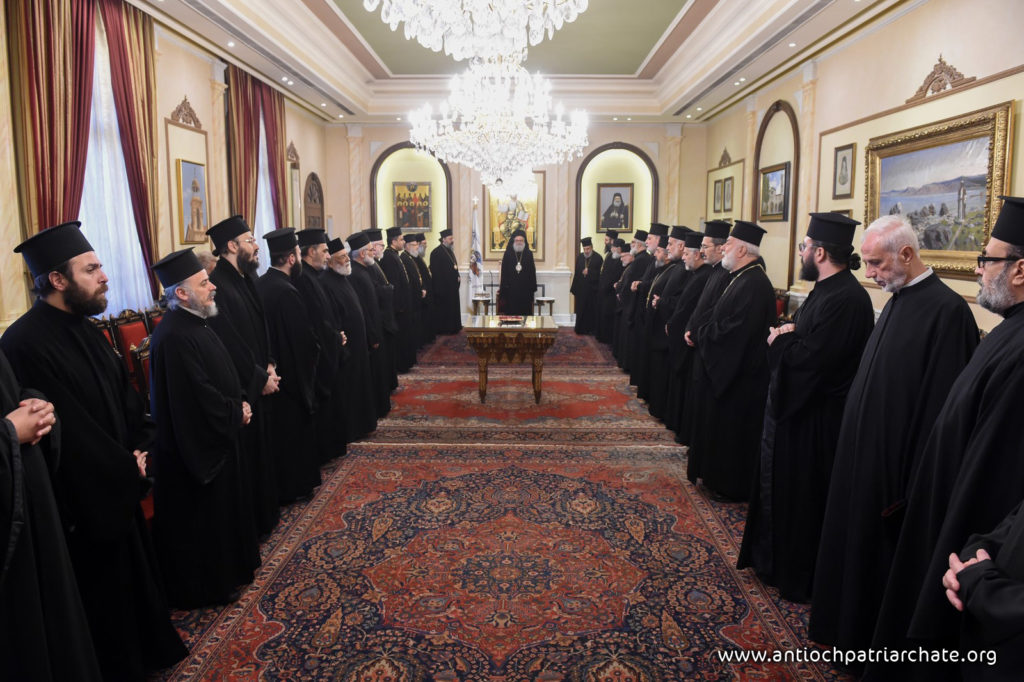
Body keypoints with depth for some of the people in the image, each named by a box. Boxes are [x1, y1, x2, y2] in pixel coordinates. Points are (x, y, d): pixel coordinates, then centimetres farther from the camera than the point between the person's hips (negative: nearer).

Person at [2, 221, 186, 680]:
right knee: (104, 594, 11)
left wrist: (139, 447, -5)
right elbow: (70, 434, -25)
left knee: (134, 575, 23)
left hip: (116, 486, 9)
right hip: (84, 500, -8)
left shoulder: (83, 328, 4)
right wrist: (126, 469, -14)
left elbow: (124, 395, 9)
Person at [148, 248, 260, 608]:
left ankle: (227, 568, 39)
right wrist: (236, 413, -13)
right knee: (200, 517, 6)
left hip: (215, 437, 10)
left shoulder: (193, 323, 6)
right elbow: (198, 397, -27)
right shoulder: (173, 337, -26)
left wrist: (237, 407, 1)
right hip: (195, 445, -10)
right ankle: (206, 586, 23)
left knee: (222, 507, 22)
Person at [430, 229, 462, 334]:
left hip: (451, 285, 9)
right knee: (443, 308, -3)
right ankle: (442, 329, 5)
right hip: (442, 285, -9)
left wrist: (457, 276, 8)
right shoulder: (437, 252, -14)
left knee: (452, 307, 13)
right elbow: (435, 270, -18)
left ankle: (452, 328, 20)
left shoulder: (449, 250, 15)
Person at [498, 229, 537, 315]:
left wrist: (532, 288, -3)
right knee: (511, 312, 0)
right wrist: (503, 288, -5)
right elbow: (504, 273, 2)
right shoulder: (508, 254, 4)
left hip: (525, 290, 1)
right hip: (511, 290, -1)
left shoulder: (529, 254, 6)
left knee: (525, 313, 1)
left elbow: (532, 272, 4)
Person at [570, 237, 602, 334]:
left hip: (592, 289, -3)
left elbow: (599, 274, -5)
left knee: (591, 310, 4)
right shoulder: (579, 257, 6)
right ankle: (581, 328, 15)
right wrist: (574, 287, 4)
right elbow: (576, 273, 7)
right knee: (580, 309, 7)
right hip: (581, 288, 3)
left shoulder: (598, 258, -5)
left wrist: (589, 272, -16)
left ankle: (591, 329, 13)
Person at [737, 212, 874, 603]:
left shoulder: (844, 299, -23)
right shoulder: (828, 290, 9)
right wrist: (786, 335, -6)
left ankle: (799, 577, 22)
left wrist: (779, 341, -11)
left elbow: (810, 358, -28)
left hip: (815, 421, -10)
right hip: (797, 407, 10)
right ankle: (777, 559, 38)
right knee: (782, 487, 21)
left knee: (801, 496, 5)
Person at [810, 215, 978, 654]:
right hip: (864, 450, 9)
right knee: (855, 542, 20)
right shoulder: (899, 300, 8)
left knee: (883, 554, 7)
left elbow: (941, 402, -22)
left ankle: (874, 638, 27)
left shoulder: (946, 310, -20)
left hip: (896, 461, -9)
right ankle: (850, 626, 38)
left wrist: (917, 481, -20)